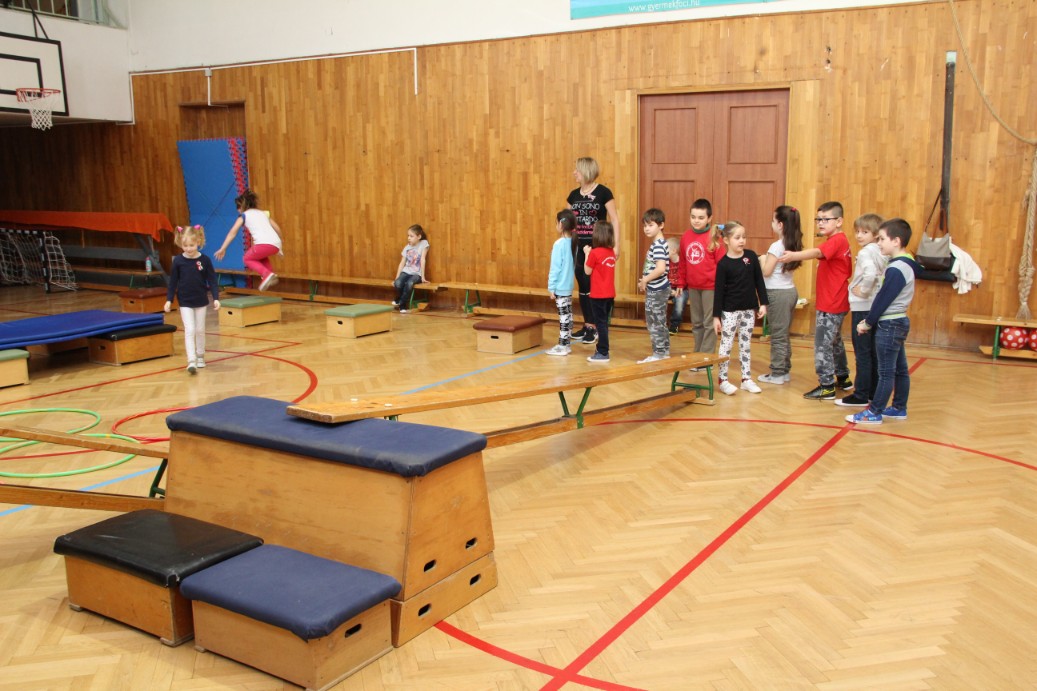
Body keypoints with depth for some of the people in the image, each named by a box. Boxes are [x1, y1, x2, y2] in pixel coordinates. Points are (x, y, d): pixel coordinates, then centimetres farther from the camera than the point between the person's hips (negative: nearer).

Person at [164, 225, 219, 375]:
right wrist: (169, 299, -3)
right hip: (185, 302, -1)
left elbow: (212, 280, -4)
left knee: (200, 330, 12)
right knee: (189, 330, -8)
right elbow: (173, 282, -1)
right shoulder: (178, 261, -7)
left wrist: (216, 298, -11)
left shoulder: (205, 260, -8)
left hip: (201, 301, 1)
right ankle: (191, 361, -12)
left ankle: (200, 357, 28)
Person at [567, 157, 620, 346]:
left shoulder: (603, 192, -8)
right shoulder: (573, 195, 8)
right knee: (583, 287, 9)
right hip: (579, 247, 6)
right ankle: (587, 325, 19)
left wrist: (616, 245, -13)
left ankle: (595, 327, 5)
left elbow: (614, 219, -8)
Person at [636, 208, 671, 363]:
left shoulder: (658, 245, -19)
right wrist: (646, 281, 8)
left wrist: (644, 280, -19)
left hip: (657, 290, -10)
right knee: (660, 322, 17)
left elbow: (660, 269, -30)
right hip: (656, 289, 10)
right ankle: (664, 352, 25)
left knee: (654, 323, -2)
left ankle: (658, 354, 5)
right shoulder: (657, 244, 11)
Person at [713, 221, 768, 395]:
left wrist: (763, 303, 2)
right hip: (730, 311, -4)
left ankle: (746, 379, 20)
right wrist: (716, 316, -10)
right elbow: (719, 291, -9)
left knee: (745, 345, 12)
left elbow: (759, 281, 6)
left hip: (749, 310, 4)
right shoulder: (723, 264, -11)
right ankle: (722, 380, 9)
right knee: (726, 345, 2)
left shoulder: (751, 256, -1)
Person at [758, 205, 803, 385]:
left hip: (777, 294, -8)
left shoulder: (777, 246, -17)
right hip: (790, 290, 8)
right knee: (784, 335, 16)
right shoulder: (793, 245, 7)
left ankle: (777, 374, 6)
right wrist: (768, 260, 10)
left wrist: (762, 260, 2)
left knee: (778, 336, -1)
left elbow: (766, 271, -16)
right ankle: (785, 370, 22)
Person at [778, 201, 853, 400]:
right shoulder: (839, 241, 13)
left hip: (830, 305, -11)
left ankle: (827, 386, -1)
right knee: (835, 341, 22)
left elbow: (817, 252, -38)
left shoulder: (836, 241, -18)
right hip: (836, 303, 11)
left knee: (822, 344, -6)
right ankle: (843, 378, 35)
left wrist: (794, 256, -54)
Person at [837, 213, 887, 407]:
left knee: (862, 353, -4)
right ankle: (873, 392, 21)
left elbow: (870, 274, -34)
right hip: (875, 307, 9)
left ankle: (860, 396, 0)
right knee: (872, 352, 13)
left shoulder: (866, 252, -16)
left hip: (863, 308, -9)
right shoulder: (880, 253, 11)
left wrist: (863, 291, -19)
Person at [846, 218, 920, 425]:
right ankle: (899, 408, 24)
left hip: (890, 325, -10)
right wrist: (870, 320, 14)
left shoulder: (895, 269, -20)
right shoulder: (905, 265, 11)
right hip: (898, 322, 10)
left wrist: (868, 323, -8)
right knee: (899, 369, 15)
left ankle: (874, 413, 0)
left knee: (886, 372, -4)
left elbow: (883, 300, -18)